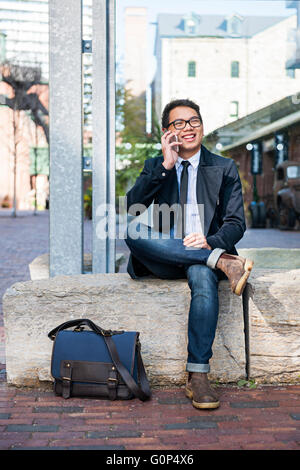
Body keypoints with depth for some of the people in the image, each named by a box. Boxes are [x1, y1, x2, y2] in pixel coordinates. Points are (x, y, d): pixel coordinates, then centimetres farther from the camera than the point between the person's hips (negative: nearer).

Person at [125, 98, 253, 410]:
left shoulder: (224, 168, 12)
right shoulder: (155, 167, 15)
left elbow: (236, 223, 3)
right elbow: (132, 205, -4)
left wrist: (210, 241, -19)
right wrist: (166, 166, -11)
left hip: (206, 250, -1)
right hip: (165, 258, 2)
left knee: (203, 277, -37)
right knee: (134, 231, -30)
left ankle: (197, 377, -31)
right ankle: (223, 263, -32)